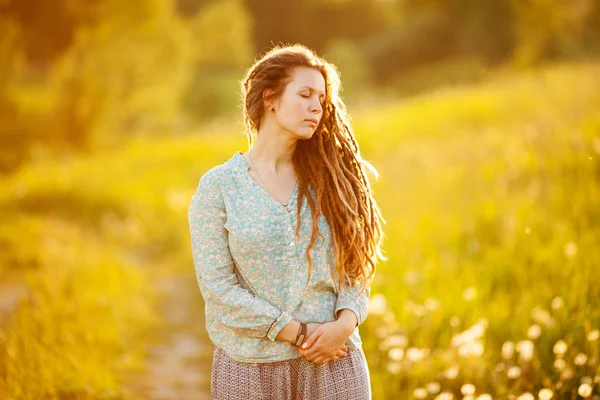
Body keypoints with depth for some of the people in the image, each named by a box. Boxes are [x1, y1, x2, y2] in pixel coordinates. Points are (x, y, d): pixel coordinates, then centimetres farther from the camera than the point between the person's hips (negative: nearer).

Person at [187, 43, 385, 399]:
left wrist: (345, 323, -12)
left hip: (335, 363, 2)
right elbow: (218, 286, -8)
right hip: (251, 366, -2)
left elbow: (355, 266, 6)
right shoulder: (218, 186, -3)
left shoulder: (328, 177, 7)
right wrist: (298, 334, -13)